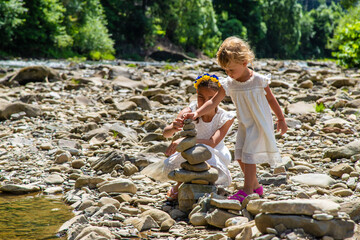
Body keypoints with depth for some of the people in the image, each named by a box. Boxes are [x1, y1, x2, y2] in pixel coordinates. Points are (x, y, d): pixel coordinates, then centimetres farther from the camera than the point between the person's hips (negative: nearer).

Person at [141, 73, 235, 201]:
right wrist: (173, 128, -55)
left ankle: (179, 187, -11)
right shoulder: (190, 112, -17)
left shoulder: (225, 117, -19)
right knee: (169, 166, -32)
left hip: (214, 157, -1)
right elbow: (166, 133, -28)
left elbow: (212, 143, -34)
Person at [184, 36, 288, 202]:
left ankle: (247, 190, -1)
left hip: (260, 124, -5)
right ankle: (255, 186, 22)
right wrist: (197, 113, -26)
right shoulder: (228, 84, -7)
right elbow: (213, 102, -11)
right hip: (244, 125, 6)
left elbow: (271, 99, -2)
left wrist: (281, 119, 7)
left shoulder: (259, 80, -16)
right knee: (240, 156, 6)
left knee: (249, 154, -10)